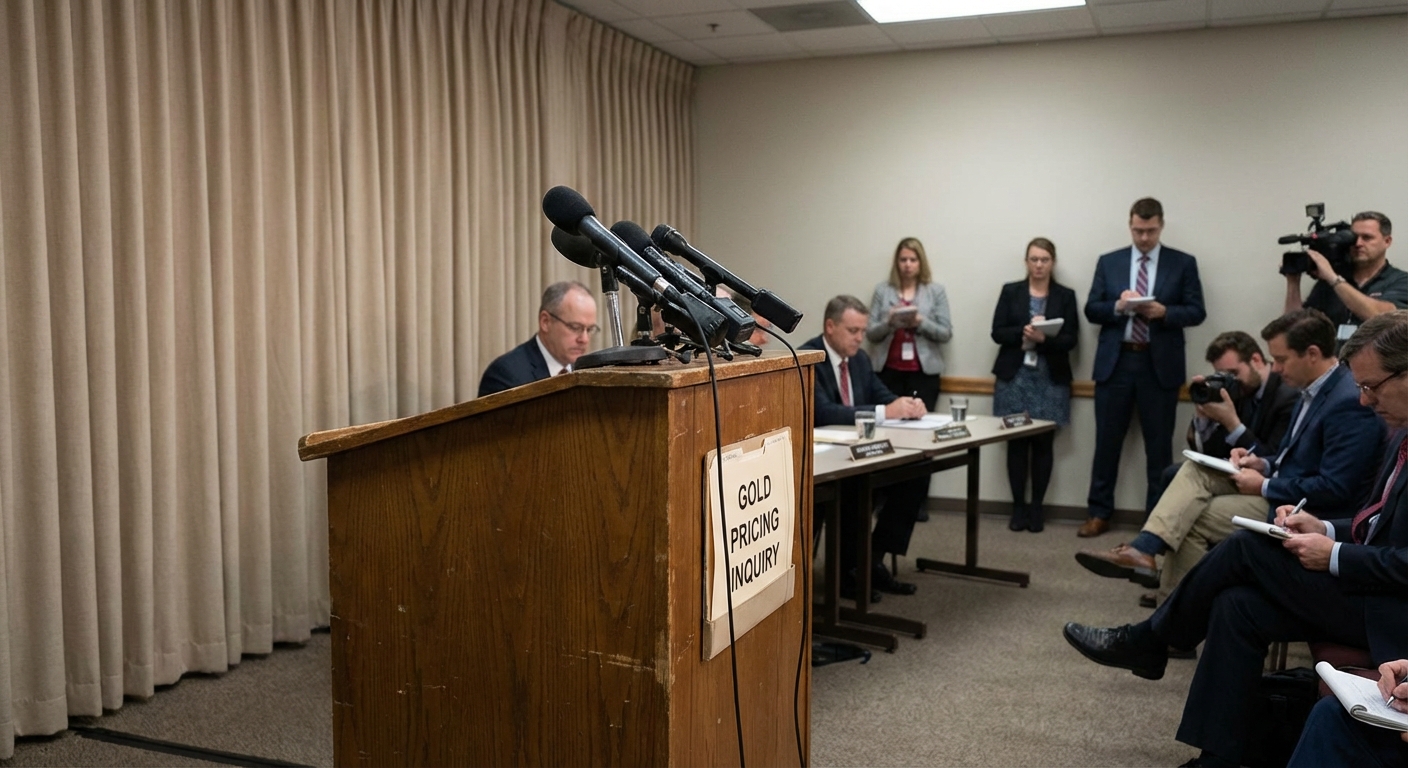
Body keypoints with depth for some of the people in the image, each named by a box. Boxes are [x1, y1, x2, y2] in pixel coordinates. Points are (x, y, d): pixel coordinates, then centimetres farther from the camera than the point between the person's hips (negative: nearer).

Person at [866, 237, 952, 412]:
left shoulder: (936, 291, 5)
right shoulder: (882, 290, 7)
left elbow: (946, 334, 1)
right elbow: (870, 334, 4)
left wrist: (921, 322, -15)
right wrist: (888, 322, -15)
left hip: (923, 372, -1)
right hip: (889, 372, 1)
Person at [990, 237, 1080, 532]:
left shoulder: (1066, 296, 5)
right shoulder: (1010, 291, 6)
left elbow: (1071, 339, -2)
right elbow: (997, 332, 0)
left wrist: (1044, 339, -20)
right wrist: (1024, 332, -17)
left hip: (1050, 380, 0)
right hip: (1014, 377, 0)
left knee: (1043, 444, 0)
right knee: (1016, 442, 0)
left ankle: (1037, 508, 9)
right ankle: (1018, 507, 9)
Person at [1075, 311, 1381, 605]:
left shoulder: (1349, 403, -22)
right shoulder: (1315, 390, 9)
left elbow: (1335, 490, -26)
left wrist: (1264, 486, -17)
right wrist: (1264, 464, 1)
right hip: (1281, 485, 10)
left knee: (1192, 520, -10)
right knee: (1196, 469, -4)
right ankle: (1143, 550, -19)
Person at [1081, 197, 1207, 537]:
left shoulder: (1183, 263, 5)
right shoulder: (1108, 262, 9)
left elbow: (1196, 312, 1)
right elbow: (1091, 310, 5)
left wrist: (1163, 311, -17)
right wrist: (1118, 305, -14)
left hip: (1160, 365, -1)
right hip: (1115, 362, 1)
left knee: (1159, 446, 5)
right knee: (1107, 442, 5)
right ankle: (1099, 513, 15)